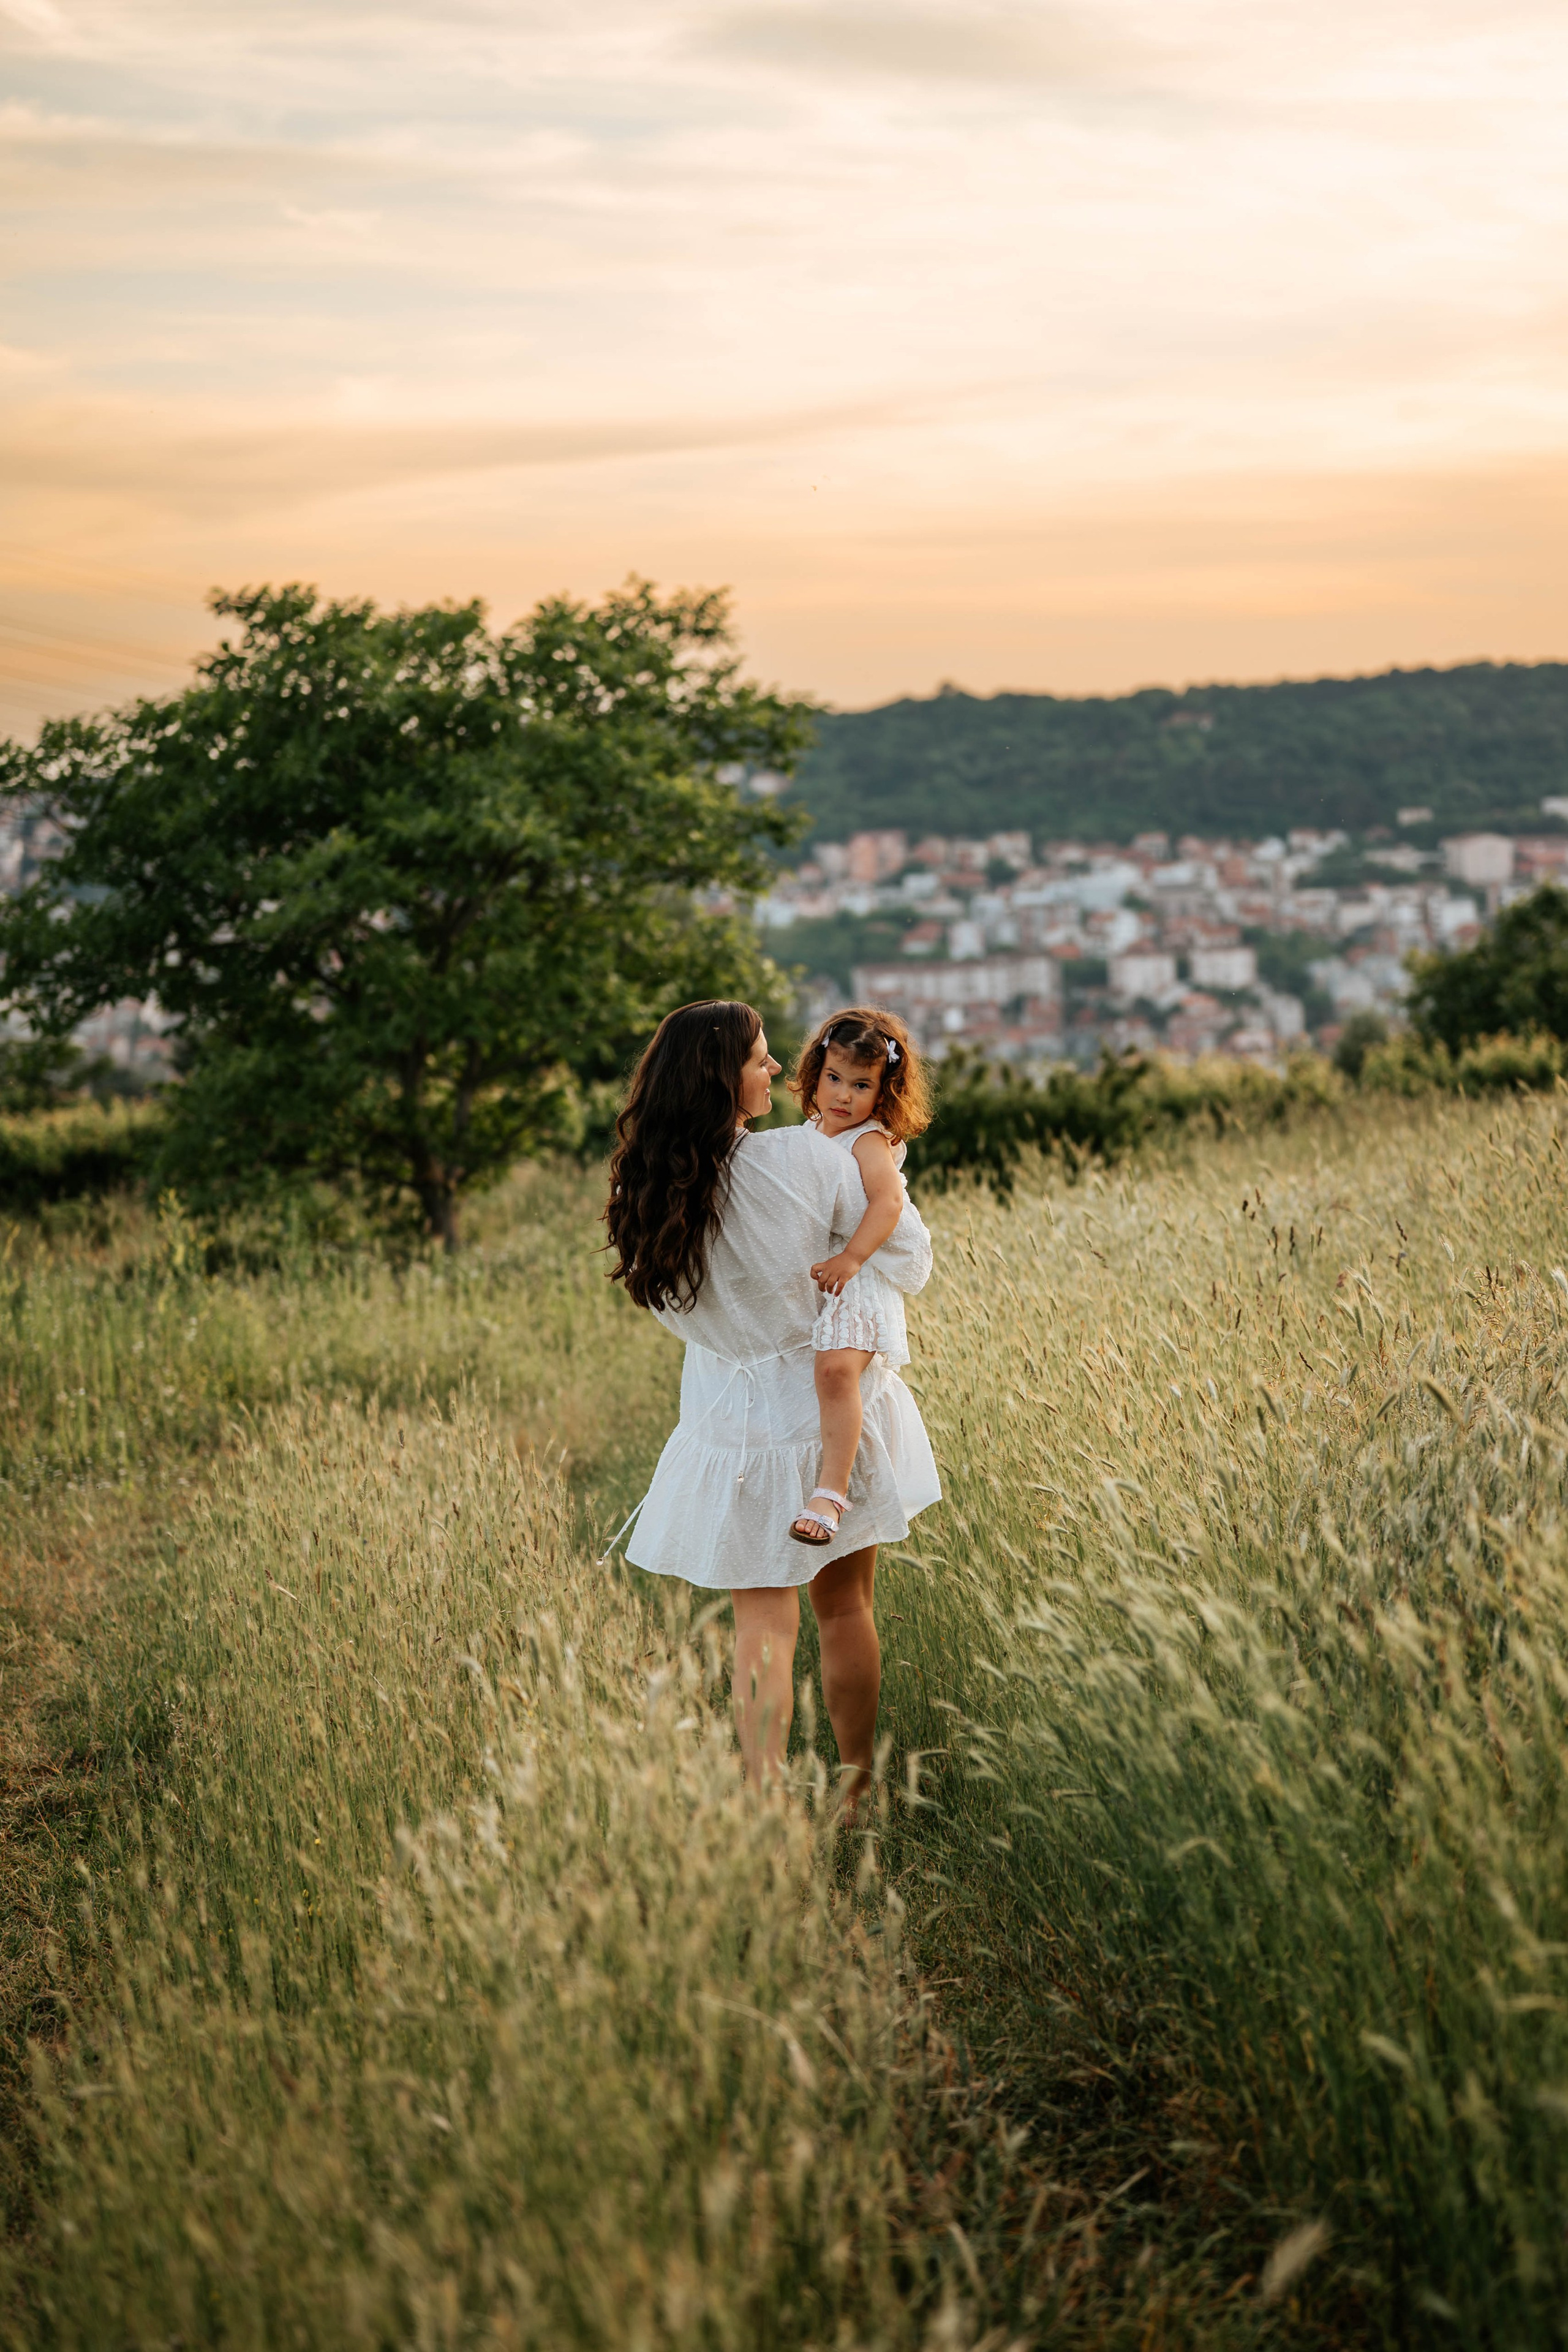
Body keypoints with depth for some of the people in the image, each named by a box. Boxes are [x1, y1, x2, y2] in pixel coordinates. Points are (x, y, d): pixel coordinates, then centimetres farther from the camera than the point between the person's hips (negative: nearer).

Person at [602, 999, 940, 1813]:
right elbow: (906, 1258, -11)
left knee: (761, 1628, 10)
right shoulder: (807, 1158, -20)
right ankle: (855, 1795, 26)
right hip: (832, 1402, -1)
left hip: (736, 1425, 1)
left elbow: (678, 1308, 3)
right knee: (844, 1608, 16)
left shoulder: (649, 1191, -11)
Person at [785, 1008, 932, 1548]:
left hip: (856, 1281, -10)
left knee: (836, 1368, -29)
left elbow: (889, 1201, -29)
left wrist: (850, 1258, -37)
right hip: (803, 1275, 10)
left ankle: (831, 1492, -32)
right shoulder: (812, 1133, 14)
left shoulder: (870, 1142, -12)